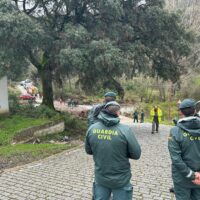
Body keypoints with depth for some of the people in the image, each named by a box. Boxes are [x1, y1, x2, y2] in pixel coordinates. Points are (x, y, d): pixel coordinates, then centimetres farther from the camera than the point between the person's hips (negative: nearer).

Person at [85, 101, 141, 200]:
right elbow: (136, 154, -12)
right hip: (121, 180, -3)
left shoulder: (92, 128, -10)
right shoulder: (125, 130, -21)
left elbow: (88, 151, 4)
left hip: (100, 178, 3)